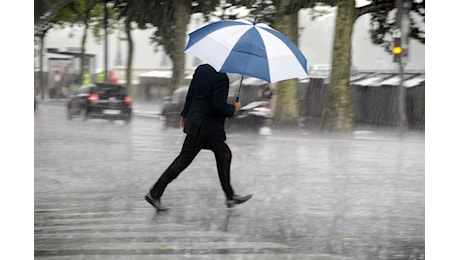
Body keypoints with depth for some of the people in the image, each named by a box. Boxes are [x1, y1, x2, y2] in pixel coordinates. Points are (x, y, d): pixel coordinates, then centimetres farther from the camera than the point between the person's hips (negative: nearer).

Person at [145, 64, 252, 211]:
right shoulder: (220, 77, -21)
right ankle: (154, 194, 6)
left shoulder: (201, 69, 5)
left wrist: (185, 115, 22)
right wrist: (234, 108, -4)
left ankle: (230, 197, 21)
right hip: (205, 128, -10)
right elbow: (219, 106, -23)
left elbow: (190, 94, 12)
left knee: (224, 154, 15)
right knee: (183, 161, -1)